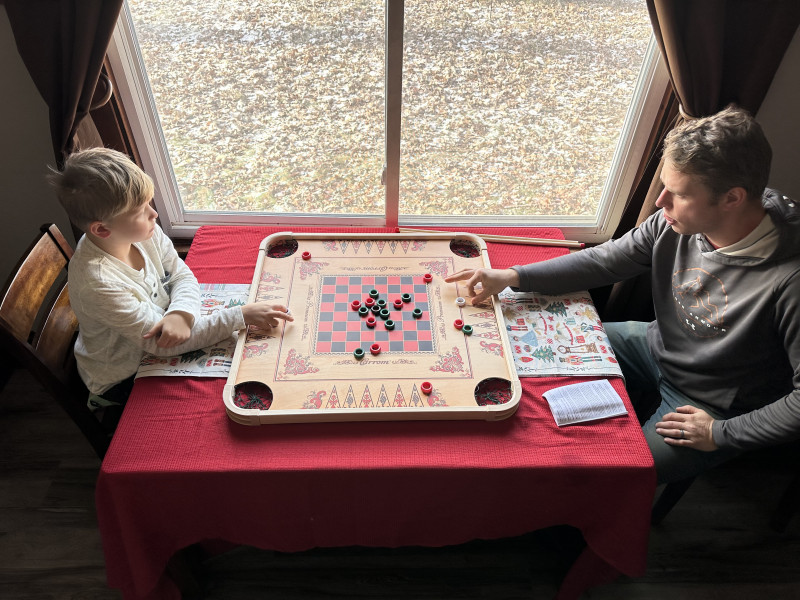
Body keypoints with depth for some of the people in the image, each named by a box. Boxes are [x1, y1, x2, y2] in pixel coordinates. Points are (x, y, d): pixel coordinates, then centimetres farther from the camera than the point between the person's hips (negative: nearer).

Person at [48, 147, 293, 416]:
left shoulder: (144, 232, -18)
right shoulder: (97, 282, -37)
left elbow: (182, 276, -7)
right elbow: (160, 343, -33)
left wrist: (181, 314, -32)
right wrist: (242, 316, -37)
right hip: (122, 381, -6)